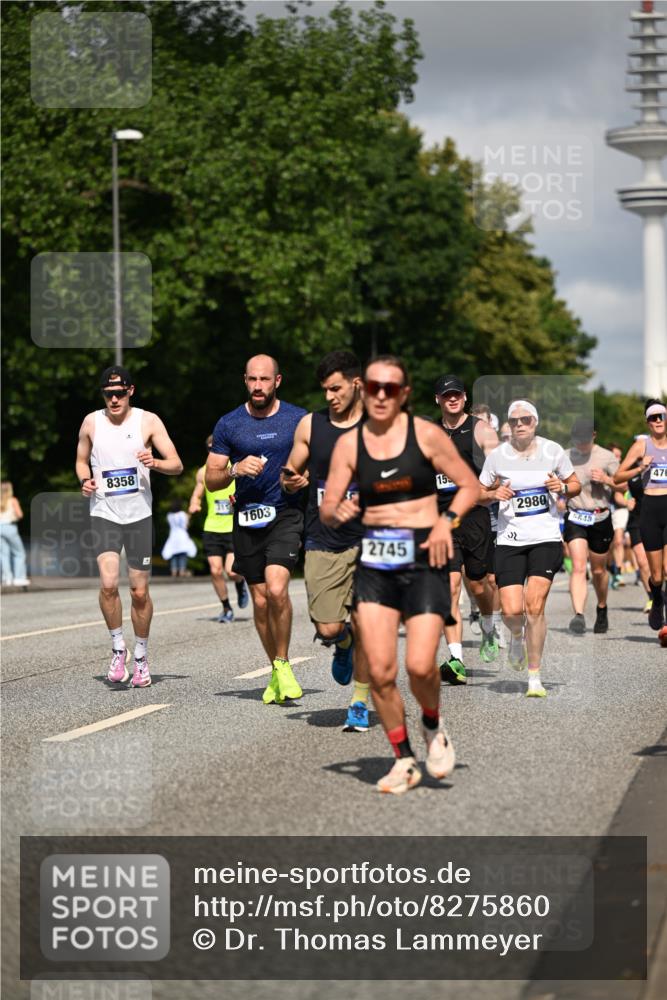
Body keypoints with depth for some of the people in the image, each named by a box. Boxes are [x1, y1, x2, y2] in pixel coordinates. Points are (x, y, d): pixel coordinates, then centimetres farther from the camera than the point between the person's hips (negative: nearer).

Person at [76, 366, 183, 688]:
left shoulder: (148, 421, -2)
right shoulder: (91, 422, 3)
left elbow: (177, 465, -4)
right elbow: (81, 460, 17)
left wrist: (155, 463, -25)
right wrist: (85, 480, -5)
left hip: (139, 515, 0)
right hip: (104, 513, 0)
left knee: (140, 591, 4)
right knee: (108, 583, -19)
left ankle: (141, 656, 22)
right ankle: (118, 648, 0)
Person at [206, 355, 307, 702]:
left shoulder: (299, 420, 2)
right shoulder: (229, 424, 4)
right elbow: (211, 480, 6)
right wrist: (235, 470, -13)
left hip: (285, 515, -2)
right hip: (247, 518, 2)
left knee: (276, 588, -21)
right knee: (260, 600, 6)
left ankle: (283, 664, -4)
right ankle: (276, 672, 23)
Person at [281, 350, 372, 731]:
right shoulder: (310, 425, 6)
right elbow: (290, 476, 15)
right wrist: (292, 481, -7)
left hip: (368, 541, -1)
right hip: (323, 543, 2)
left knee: (365, 628, -3)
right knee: (328, 630, -7)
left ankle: (360, 704, 14)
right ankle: (343, 643, 30)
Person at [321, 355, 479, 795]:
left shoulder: (426, 434, -2)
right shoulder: (349, 444, 5)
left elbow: (471, 486, 4)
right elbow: (327, 510, 5)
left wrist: (447, 521, -13)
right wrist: (337, 512, -18)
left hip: (424, 558, -2)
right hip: (375, 561, 3)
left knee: (419, 665, -15)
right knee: (380, 671, -6)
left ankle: (434, 728, 18)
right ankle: (404, 760, 12)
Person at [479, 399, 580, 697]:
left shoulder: (553, 451, 3)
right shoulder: (497, 456, 2)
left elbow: (575, 485, 14)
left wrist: (562, 488, -8)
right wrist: (494, 494, -10)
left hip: (545, 538, -1)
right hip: (509, 540, 1)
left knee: (535, 607, -12)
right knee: (512, 610, -10)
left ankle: (535, 678, 0)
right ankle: (517, 637, 29)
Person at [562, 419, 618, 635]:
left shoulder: (607, 458, -1)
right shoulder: (565, 457, 5)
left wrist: (606, 479, -15)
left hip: (600, 520, 0)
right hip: (574, 518, 0)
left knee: (598, 570, 12)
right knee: (578, 567, -16)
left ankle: (602, 610, 37)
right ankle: (579, 616, -26)